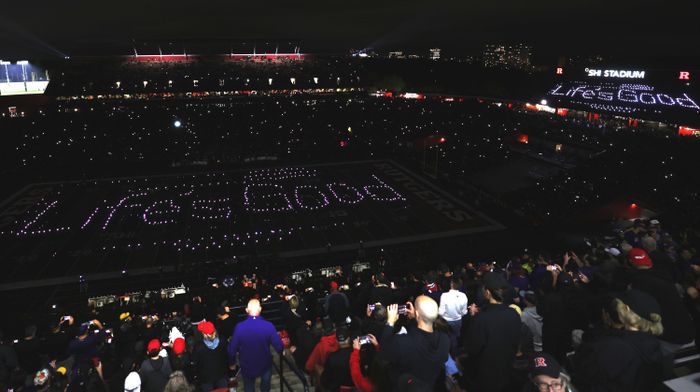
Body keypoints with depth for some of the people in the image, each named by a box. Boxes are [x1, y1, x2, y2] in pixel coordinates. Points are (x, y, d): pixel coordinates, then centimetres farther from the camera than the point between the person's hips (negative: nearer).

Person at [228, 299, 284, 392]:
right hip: (264, 365, 0)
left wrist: (232, 362, 5)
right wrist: (281, 352, 4)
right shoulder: (268, 326, -26)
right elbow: (279, 347, -21)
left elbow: (232, 349, -16)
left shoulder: (239, 327, -24)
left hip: (247, 367, 1)